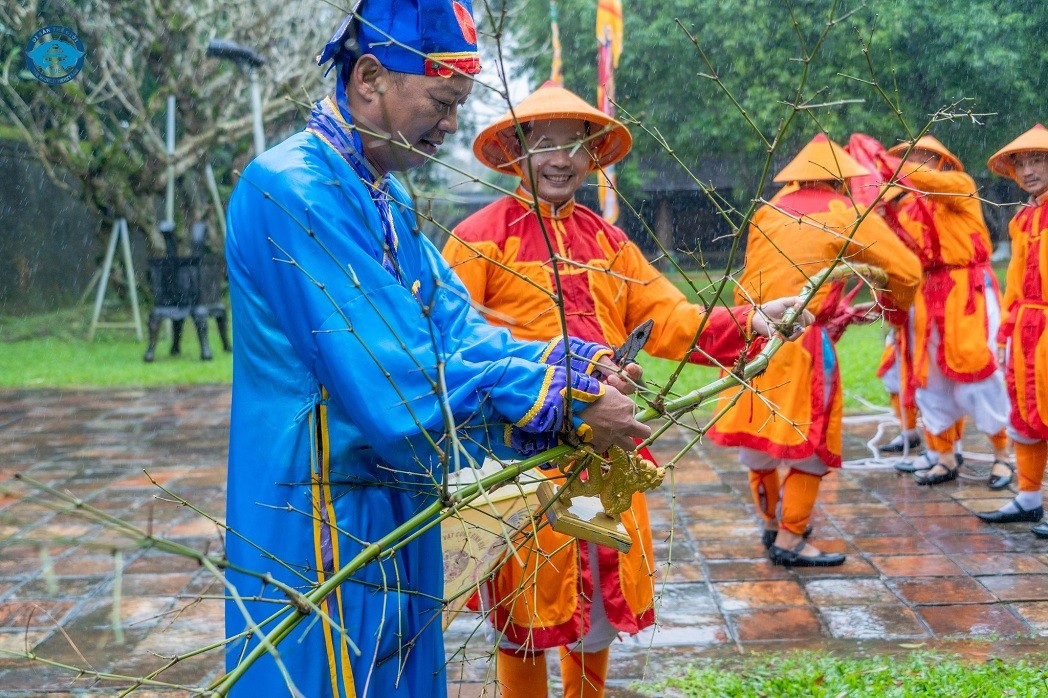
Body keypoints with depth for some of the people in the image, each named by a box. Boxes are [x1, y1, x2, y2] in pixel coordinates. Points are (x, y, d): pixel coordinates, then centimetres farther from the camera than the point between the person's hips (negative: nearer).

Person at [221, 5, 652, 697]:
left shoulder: (386, 197, 10)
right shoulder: (293, 190, -21)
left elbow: (456, 330, 4)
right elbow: (397, 385, -26)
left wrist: (574, 362, -11)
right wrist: (568, 407, -22)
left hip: (396, 513, 9)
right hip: (323, 539, -9)